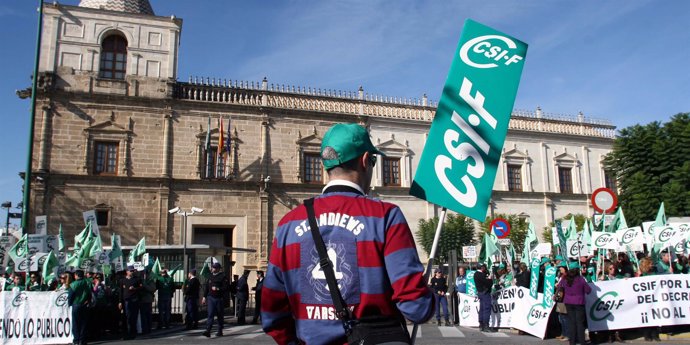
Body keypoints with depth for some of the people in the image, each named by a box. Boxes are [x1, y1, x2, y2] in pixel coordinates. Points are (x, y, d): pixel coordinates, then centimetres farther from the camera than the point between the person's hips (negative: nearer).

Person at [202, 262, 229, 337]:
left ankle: (220, 331, 20)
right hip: (210, 298, 4)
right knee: (210, 314, -8)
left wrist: (217, 289, -23)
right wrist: (204, 297, 12)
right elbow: (207, 287, 16)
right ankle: (208, 331, -15)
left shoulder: (223, 277, -7)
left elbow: (226, 288, -13)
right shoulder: (210, 276, 11)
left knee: (219, 316, 8)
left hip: (219, 299, -4)